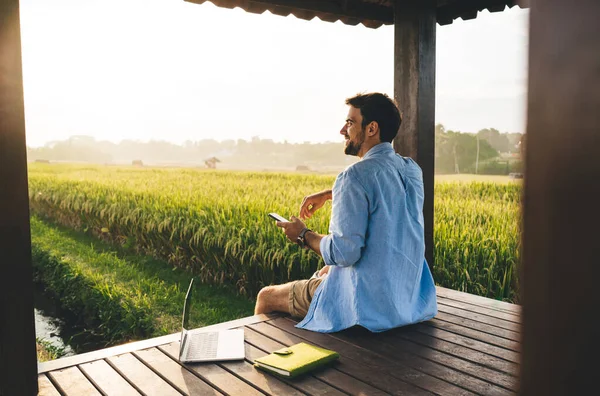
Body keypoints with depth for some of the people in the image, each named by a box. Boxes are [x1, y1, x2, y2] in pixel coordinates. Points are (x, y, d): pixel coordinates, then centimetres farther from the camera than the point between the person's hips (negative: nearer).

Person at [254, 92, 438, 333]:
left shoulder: (356, 175, -22)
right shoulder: (411, 170, 3)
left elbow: (343, 253, -26)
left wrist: (303, 235, -8)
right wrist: (328, 194, 17)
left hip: (368, 303, -9)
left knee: (266, 297, 9)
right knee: (325, 270, 36)